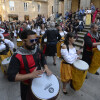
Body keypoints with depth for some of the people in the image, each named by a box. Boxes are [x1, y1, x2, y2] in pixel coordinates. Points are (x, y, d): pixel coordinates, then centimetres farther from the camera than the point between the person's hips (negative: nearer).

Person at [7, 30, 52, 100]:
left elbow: (42, 59, 10)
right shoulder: (17, 56, -27)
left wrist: (46, 67, -9)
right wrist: (31, 75, -37)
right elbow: (11, 76, -28)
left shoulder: (37, 49, -8)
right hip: (27, 86, -5)